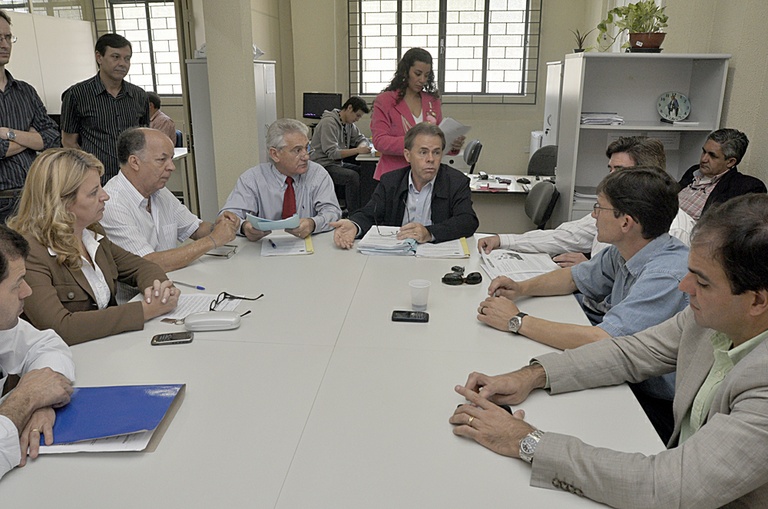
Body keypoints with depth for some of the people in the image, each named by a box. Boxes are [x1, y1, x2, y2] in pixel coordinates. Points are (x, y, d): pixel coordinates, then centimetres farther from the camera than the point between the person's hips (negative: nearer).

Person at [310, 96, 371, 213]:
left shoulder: (349, 123, 10)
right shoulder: (329, 123, -17)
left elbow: (362, 139, 19)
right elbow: (332, 153, -24)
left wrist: (362, 146, -8)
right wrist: (358, 150, -28)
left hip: (338, 163, 9)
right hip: (324, 165, -9)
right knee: (353, 176, -30)